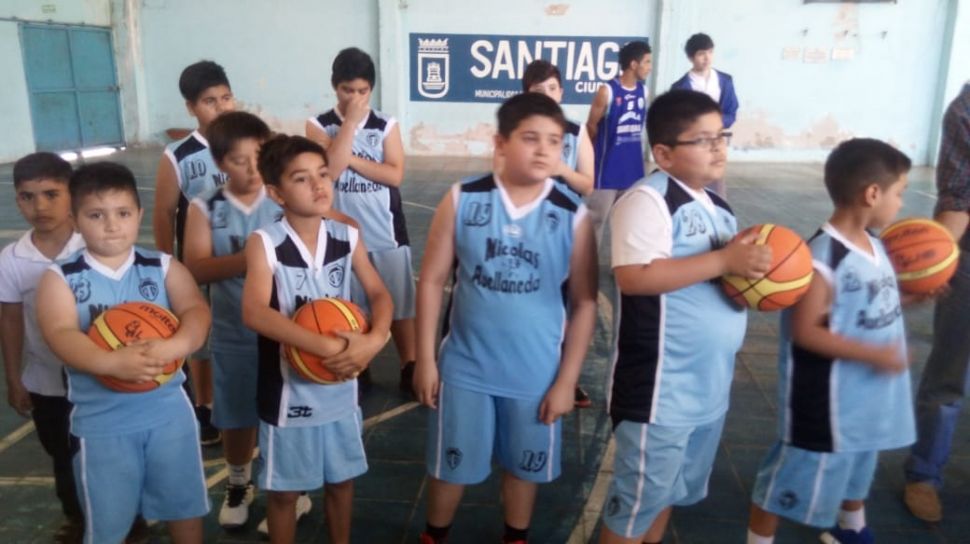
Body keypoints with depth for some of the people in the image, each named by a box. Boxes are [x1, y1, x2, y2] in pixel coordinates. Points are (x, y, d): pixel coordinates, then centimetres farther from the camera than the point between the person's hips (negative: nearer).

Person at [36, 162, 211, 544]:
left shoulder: (163, 267, -1)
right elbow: (61, 336, -19)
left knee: (185, 506, 16)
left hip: (168, 408, 1)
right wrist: (113, 361, -37)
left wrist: (175, 345, -36)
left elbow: (196, 311, -13)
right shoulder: (60, 278, -4)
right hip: (100, 420, -1)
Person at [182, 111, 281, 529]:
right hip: (233, 334, 1)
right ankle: (239, 484, 40)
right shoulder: (205, 208, -5)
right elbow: (196, 269, -14)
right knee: (236, 417, 16)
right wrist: (248, 258, -27)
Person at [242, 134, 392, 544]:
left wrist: (374, 340, -21)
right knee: (284, 491, 14)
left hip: (341, 386, 4)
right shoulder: (264, 243, -15)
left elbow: (379, 294, 0)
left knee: (341, 479, 20)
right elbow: (255, 313, -27)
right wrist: (327, 347, -33)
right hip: (288, 390, -3)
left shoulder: (348, 236, -3)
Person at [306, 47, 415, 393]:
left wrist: (350, 159, -14)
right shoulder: (319, 126, -2)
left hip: (386, 233, 0)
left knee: (400, 303, 7)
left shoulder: (387, 125, 1)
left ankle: (410, 369, 20)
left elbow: (395, 175, -9)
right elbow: (328, 170, -19)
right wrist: (350, 122, -16)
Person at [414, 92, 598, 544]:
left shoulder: (573, 216, -9)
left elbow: (584, 303, -4)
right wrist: (425, 359, -4)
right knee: (450, 466, 16)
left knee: (523, 467, 20)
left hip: (536, 374, 0)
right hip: (465, 367, 0)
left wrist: (567, 380, -5)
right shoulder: (462, 200, -9)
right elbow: (432, 280, -4)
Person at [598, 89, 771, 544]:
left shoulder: (716, 206, 11)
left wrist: (754, 271, 0)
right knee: (639, 495, 7)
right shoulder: (648, 200, -18)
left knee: (675, 487, 25)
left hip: (710, 384, 9)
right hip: (660, 387, -9)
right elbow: (633, 276, -30)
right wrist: (724, 260, -27)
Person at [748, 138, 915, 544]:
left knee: (858, 465, 30)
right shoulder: (824, 258, -28)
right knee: (796, 474, 6)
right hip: (827, 400, -10)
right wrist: (873, 354, -27)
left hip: (866, 394, 10)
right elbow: (805, 331, -27)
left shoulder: (873, 243, 1)